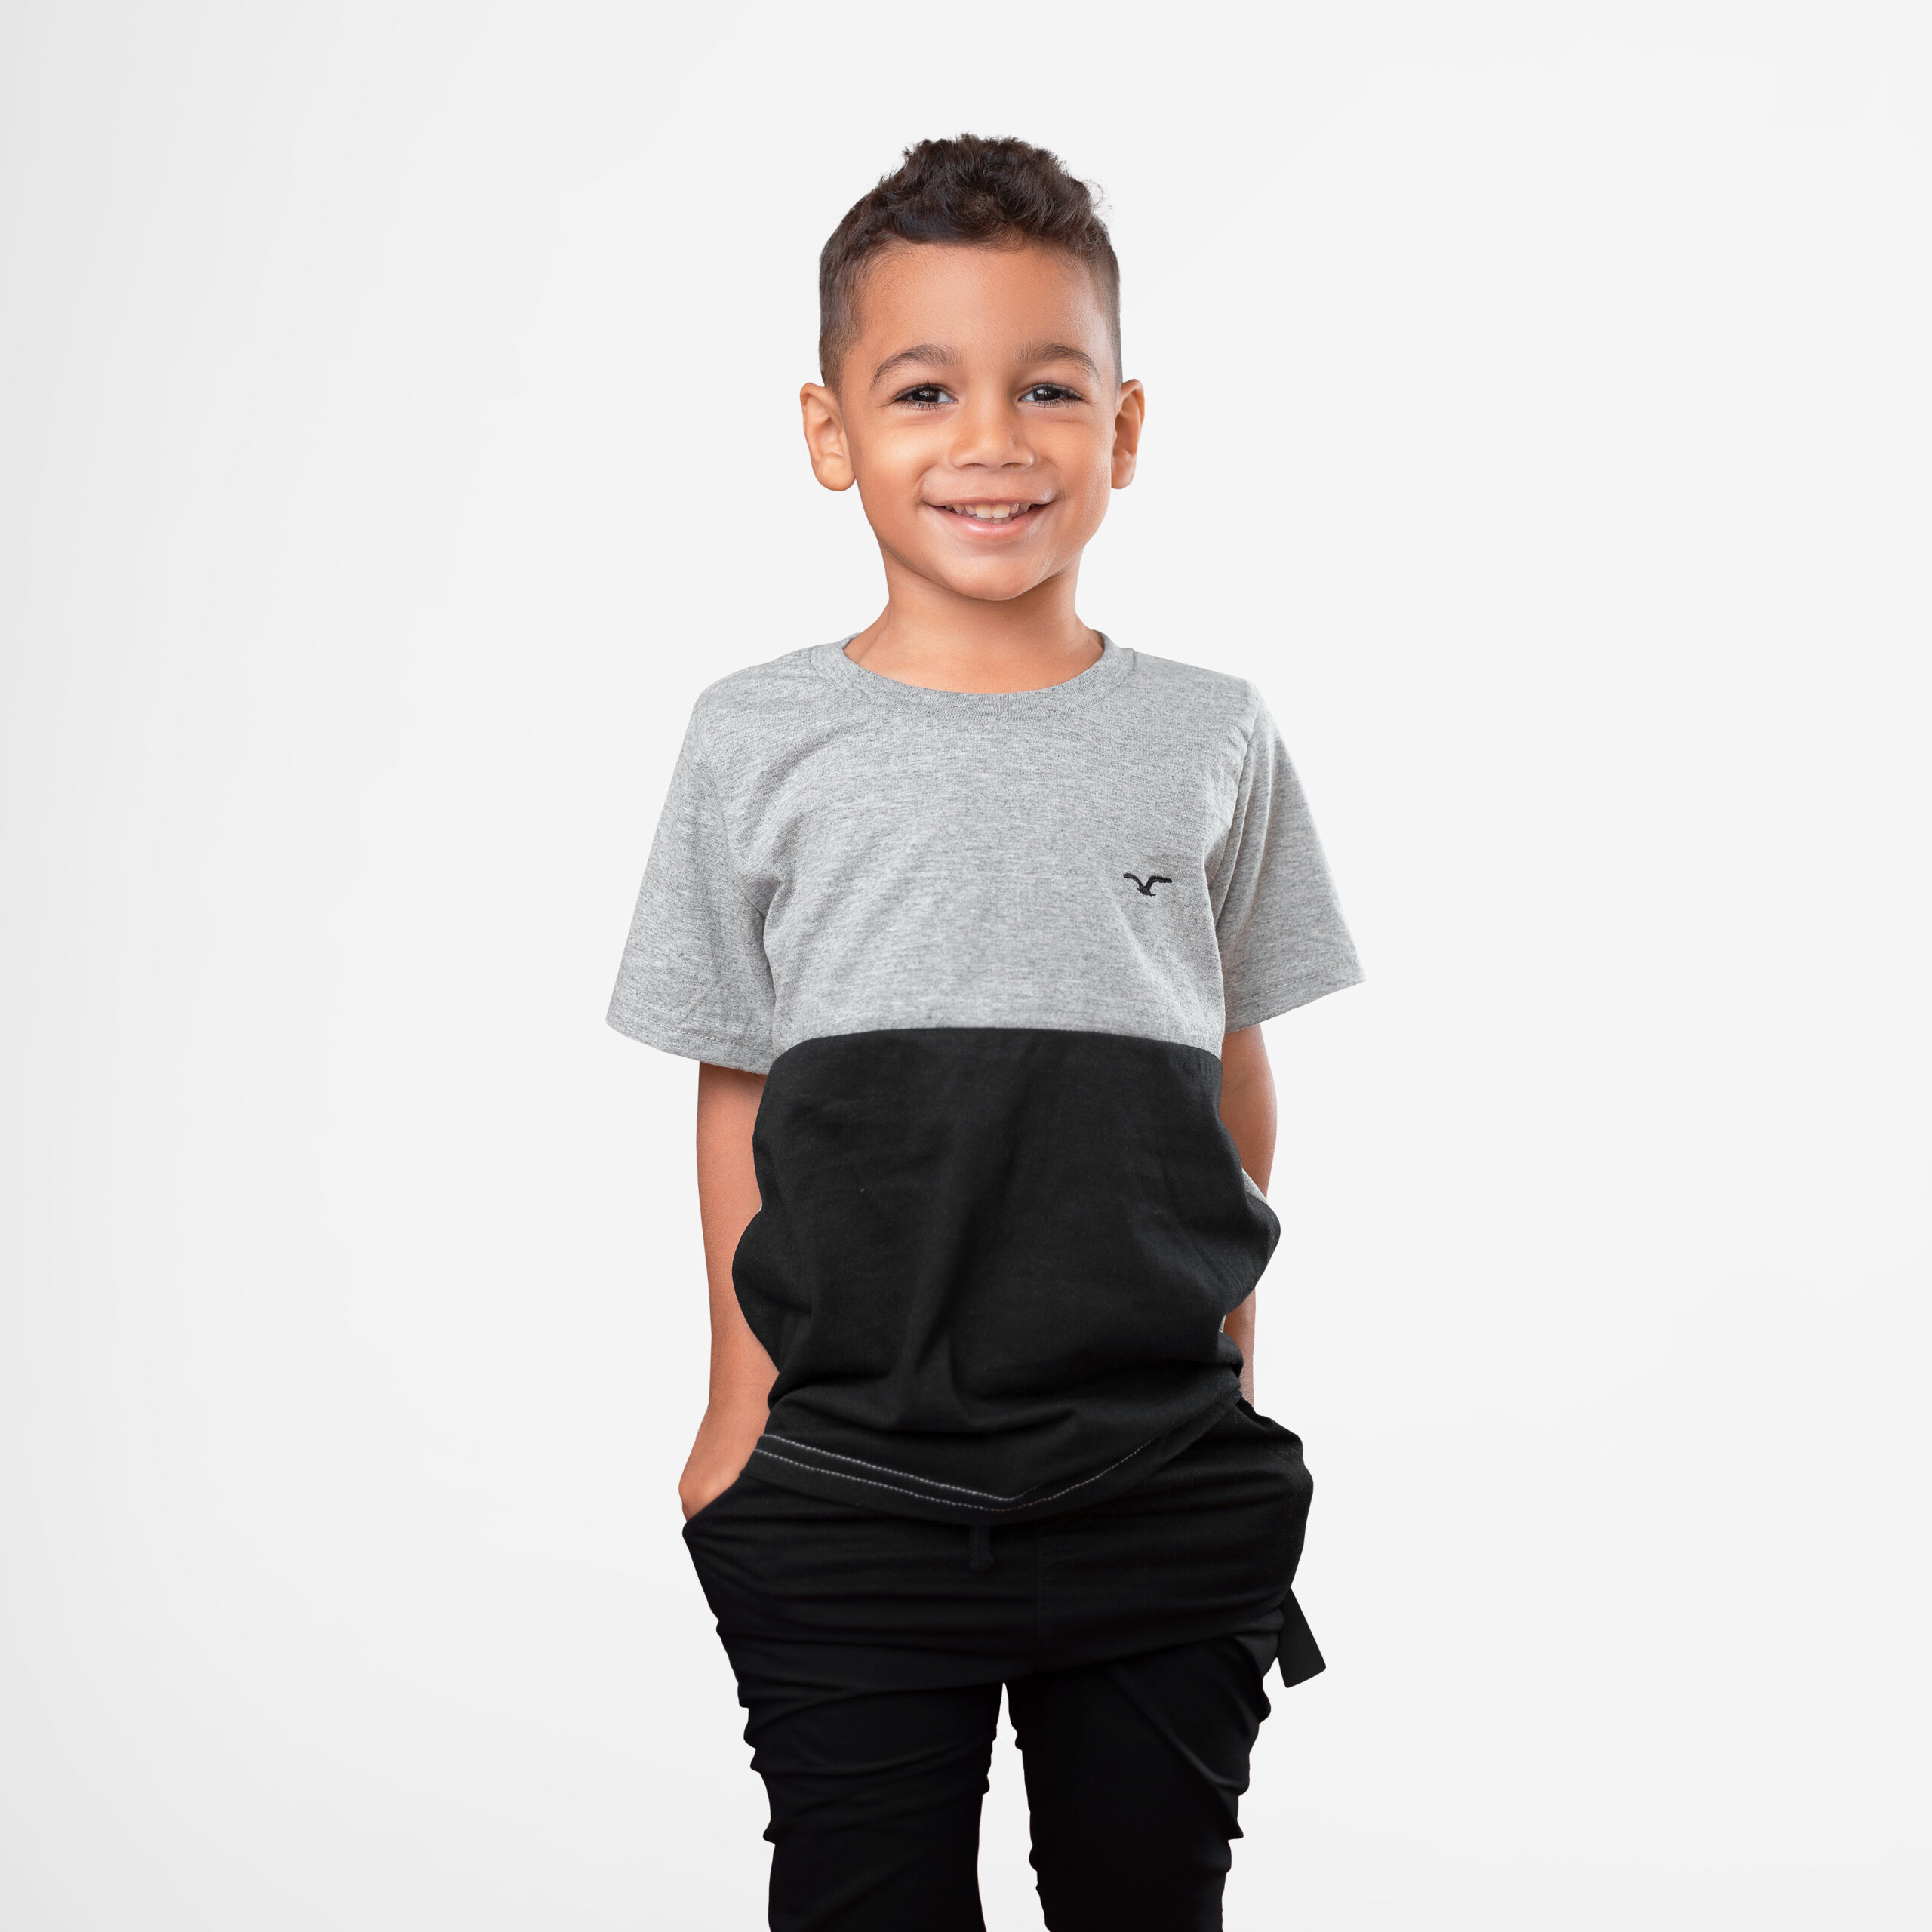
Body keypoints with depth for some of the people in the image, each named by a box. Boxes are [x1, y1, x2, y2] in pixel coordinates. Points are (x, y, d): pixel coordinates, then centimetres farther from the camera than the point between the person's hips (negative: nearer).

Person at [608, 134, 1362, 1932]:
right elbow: (737, 1098, 4)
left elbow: (1233, 1070, 10)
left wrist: (1230, 1357, 12)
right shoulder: (760, 739, 0)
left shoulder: (1212, 737, 2)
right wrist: (738, 1402, 4)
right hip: (844, 1495, -1)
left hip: (1163, 1487, 1)